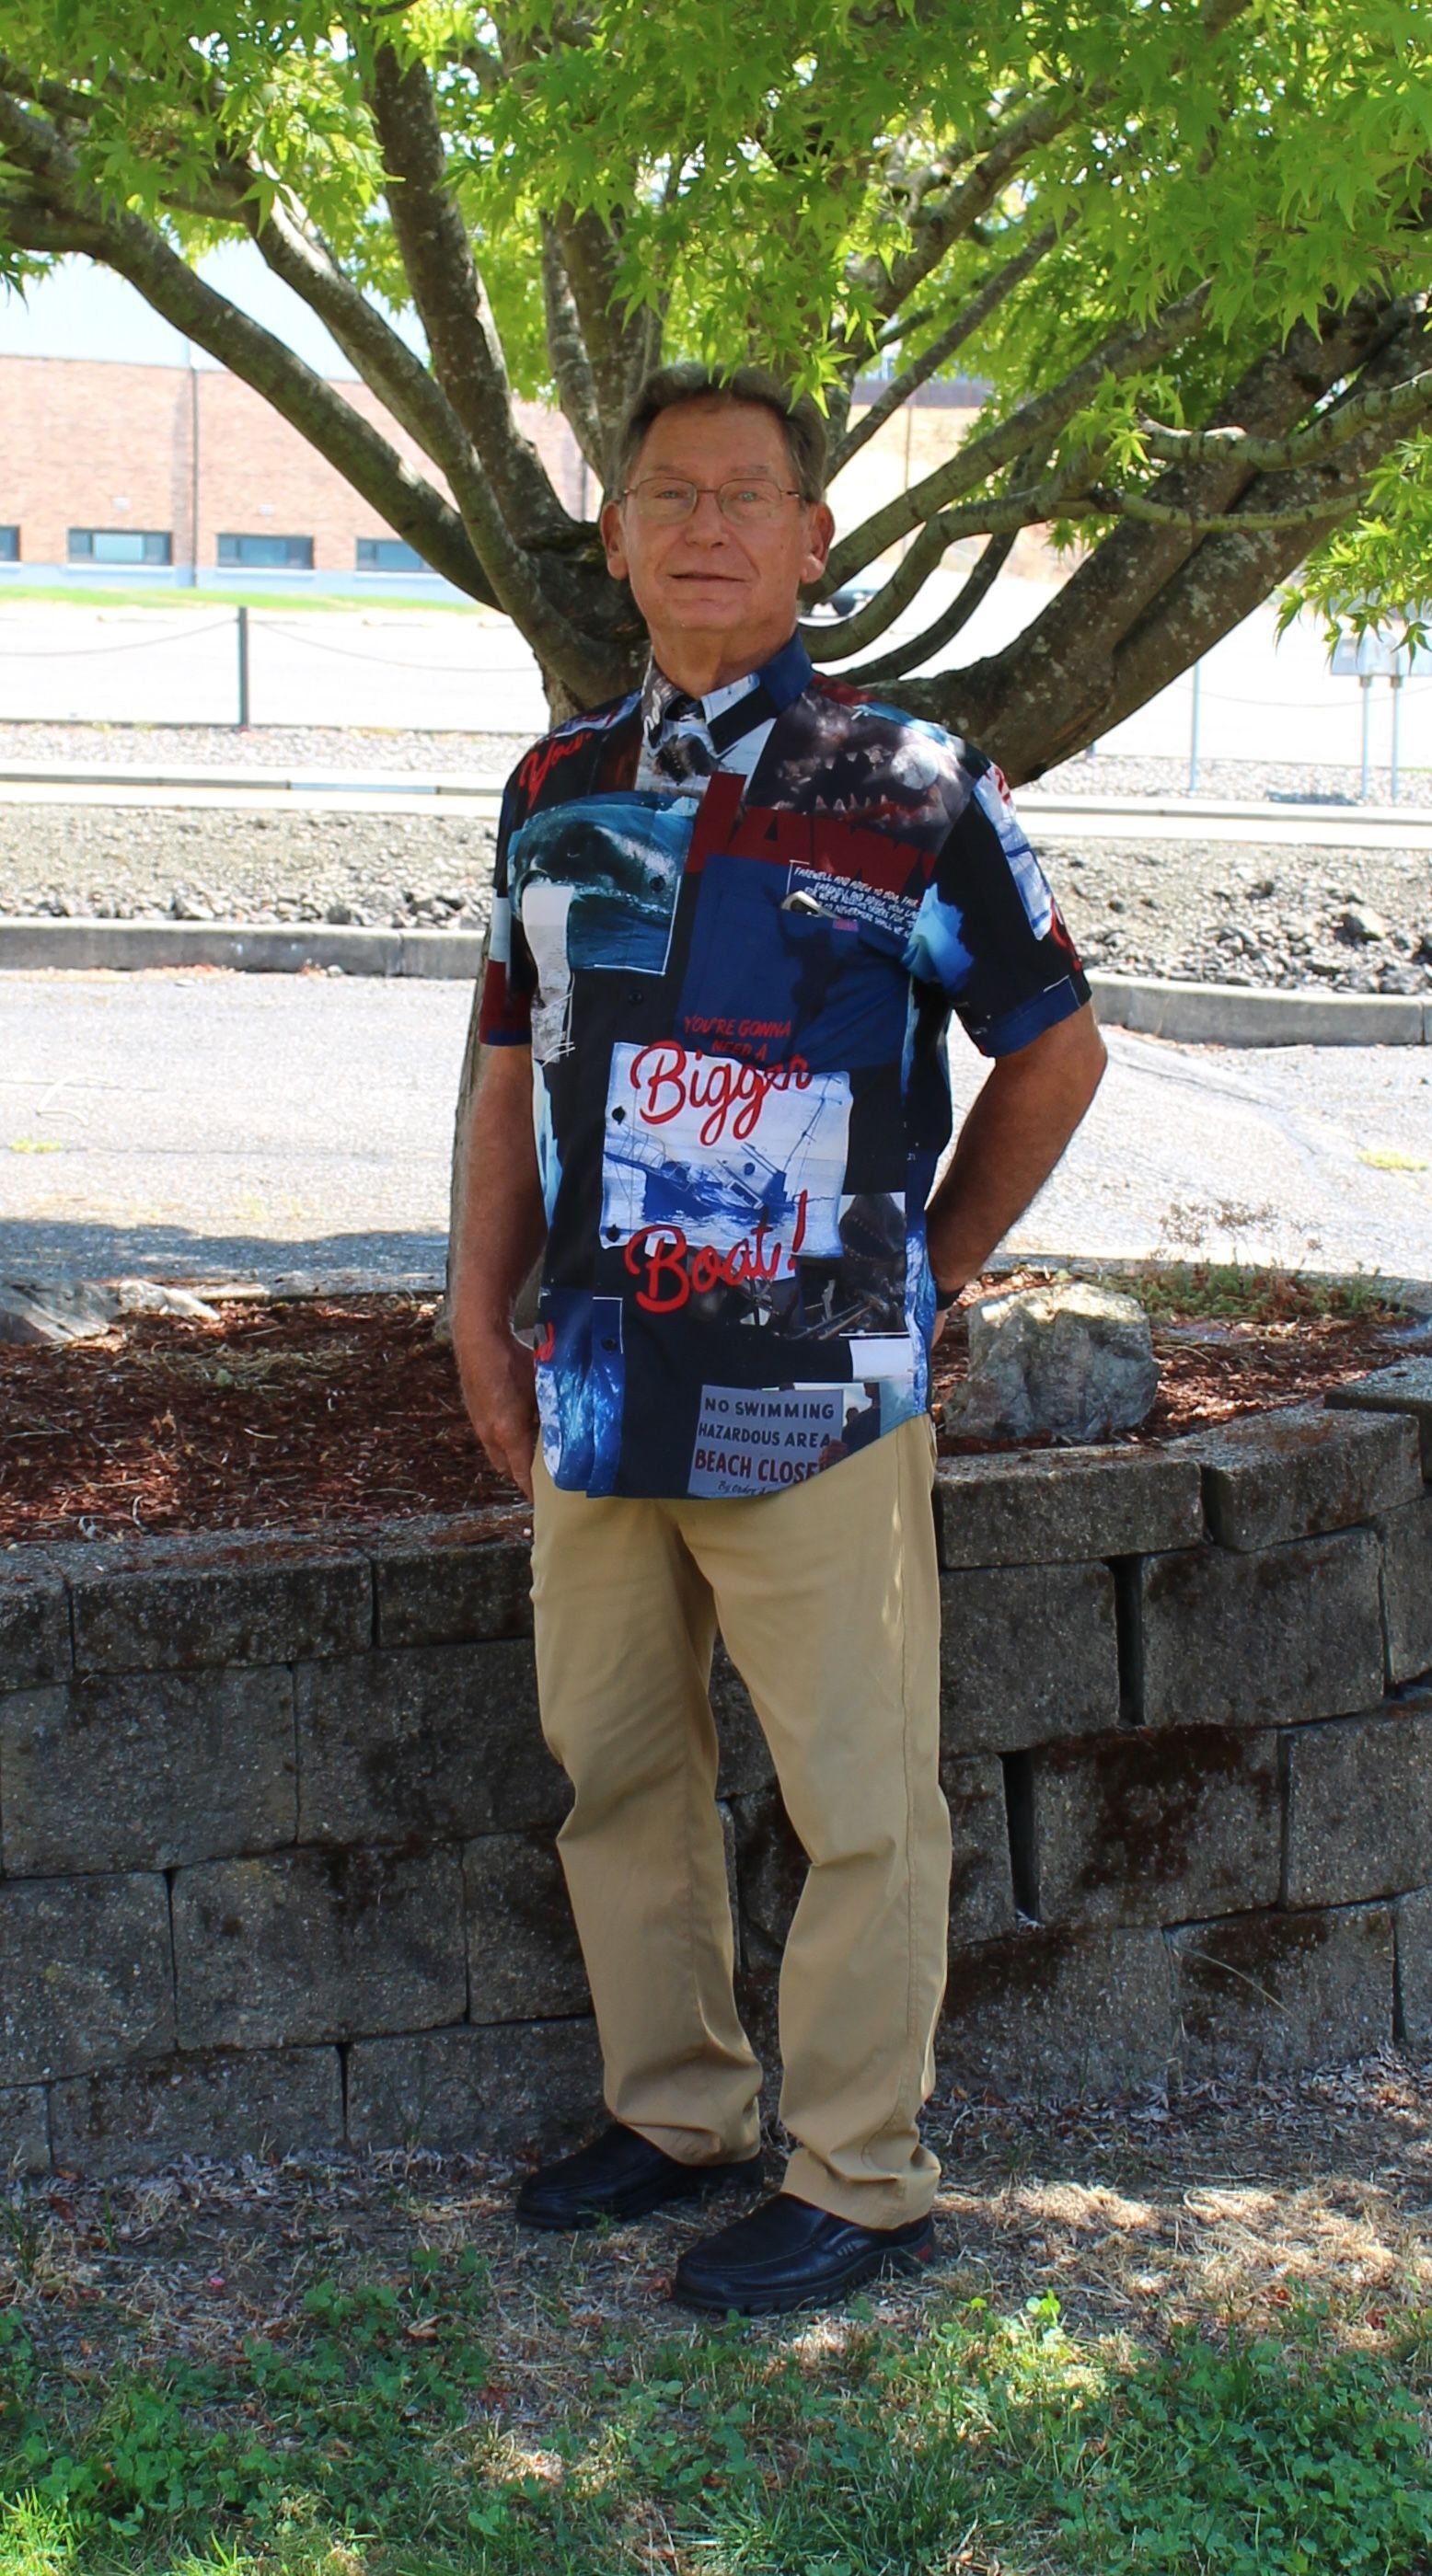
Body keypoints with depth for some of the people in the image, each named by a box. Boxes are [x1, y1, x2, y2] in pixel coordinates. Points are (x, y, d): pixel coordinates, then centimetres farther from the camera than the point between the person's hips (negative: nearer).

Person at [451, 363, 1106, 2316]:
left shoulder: (912, 789, -5)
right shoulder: (560, 787, 10)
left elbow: (1054, 1050, 2)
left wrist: (925, 1274, 4)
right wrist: (483, 1314, 10)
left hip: (816, 1389, -5)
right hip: (596, 1387, 6)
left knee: (859, 1800, 2)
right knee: (616, 1771, 15)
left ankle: (860, 2181, 17)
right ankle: (673, 2113, 33)